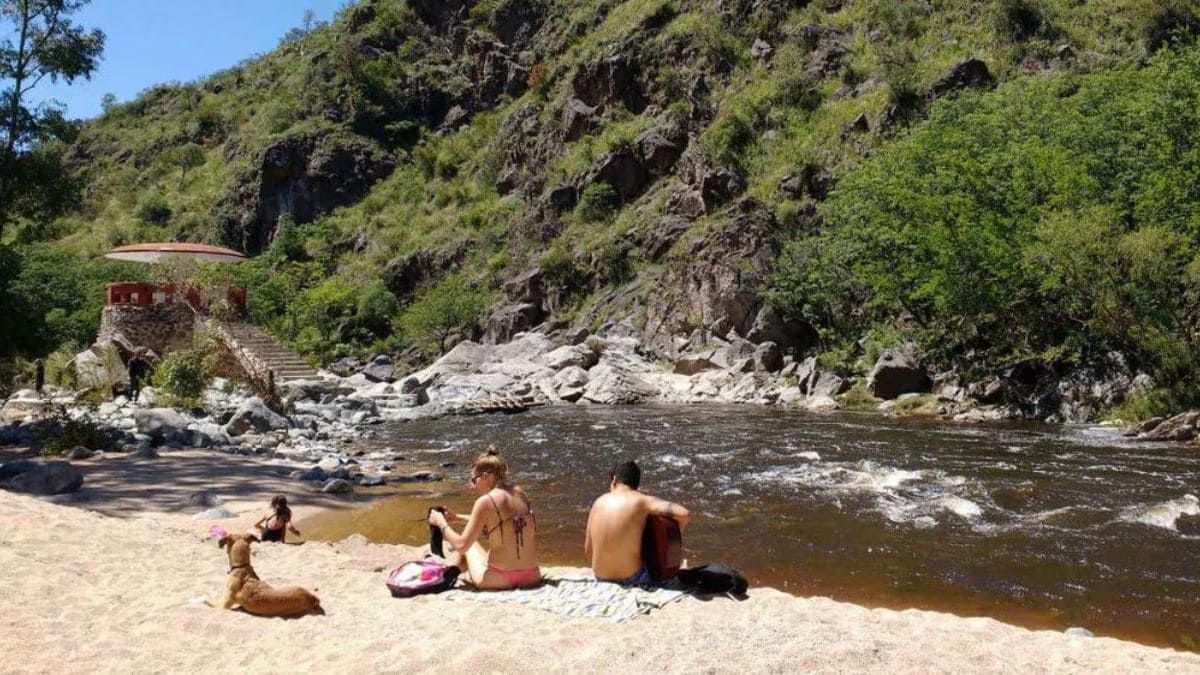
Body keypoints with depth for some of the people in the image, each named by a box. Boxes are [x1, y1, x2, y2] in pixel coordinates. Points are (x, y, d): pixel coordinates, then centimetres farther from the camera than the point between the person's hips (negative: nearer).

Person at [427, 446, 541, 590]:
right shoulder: (520, 493, 7)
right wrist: (458, 518, 25)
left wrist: (441, 522, 7)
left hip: (500, 579, -5)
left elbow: (461, 546, -8)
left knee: (468, 545, 24)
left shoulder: (485, 502, -12)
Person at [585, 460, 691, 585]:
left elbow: (588, 551, 5)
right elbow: (684, 514, -20)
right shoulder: (642, 501, -10)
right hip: (631, 578, -4)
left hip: (601, 578, 4)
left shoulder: (599, 501, 2)